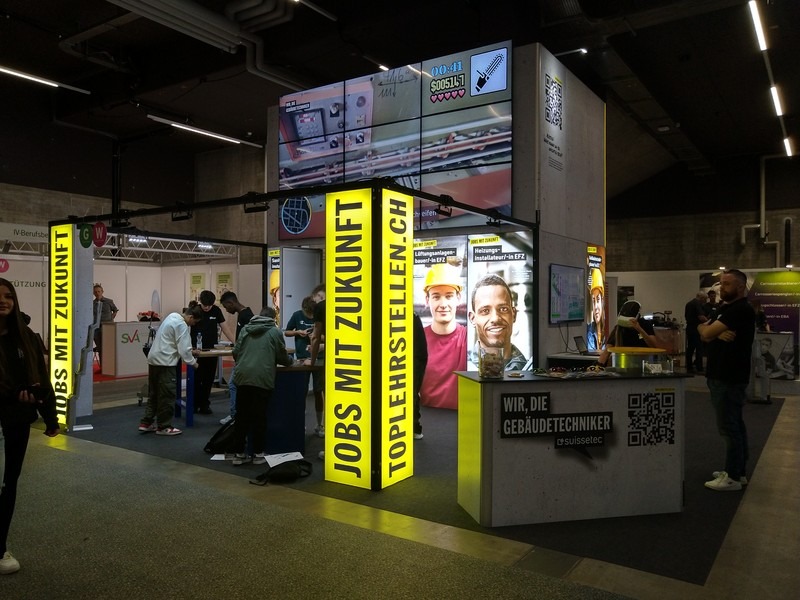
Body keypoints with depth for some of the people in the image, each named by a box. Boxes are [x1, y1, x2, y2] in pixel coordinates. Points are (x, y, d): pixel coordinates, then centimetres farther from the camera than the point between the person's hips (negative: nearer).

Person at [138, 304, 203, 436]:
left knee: (154, 393, 16)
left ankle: (146, 423, 21)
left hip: (154, 359, 10)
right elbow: (184, 349, -18)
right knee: (167, 395, -1)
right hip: (165, 363, -10)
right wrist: (193, 363, -5)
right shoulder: (181, 325, -16)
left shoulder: (172, 316, 13)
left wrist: (190, 351, 16)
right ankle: (164, 426, 6)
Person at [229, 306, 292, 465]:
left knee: (241, 416, 10)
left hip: (242, 377, 4)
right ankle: (258, 453, 12)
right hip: (262, 379, -3)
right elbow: (282, 357, 8)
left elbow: (235, 352, 15)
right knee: (259, 417, 5)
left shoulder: (245, 329, 15)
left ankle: (238, 453, 15)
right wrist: (290, 360, 30)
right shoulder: (275, 331, 4)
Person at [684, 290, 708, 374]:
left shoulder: (688, 304, 16)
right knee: (699, 349, -6)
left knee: (690, 348, 10)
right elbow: (701, 317, -21)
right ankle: (699, 369, -6)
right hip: (696, 329, -9)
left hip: (689, 328, 9)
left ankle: (689, 368, 12)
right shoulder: (698, 304, -12)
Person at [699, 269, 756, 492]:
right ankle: (738, 471, 24)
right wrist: (718, 333, -14)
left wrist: (709, 329, 3)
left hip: (730, 378, -10)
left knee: (729, 426, -6)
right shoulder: (726, 309, 17)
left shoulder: (741, 310, -16)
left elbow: (706, 332, -21)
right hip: (722, 376, 10)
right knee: (735, 425, 15)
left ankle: (733, 477, 1)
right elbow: (704, 333, 8)